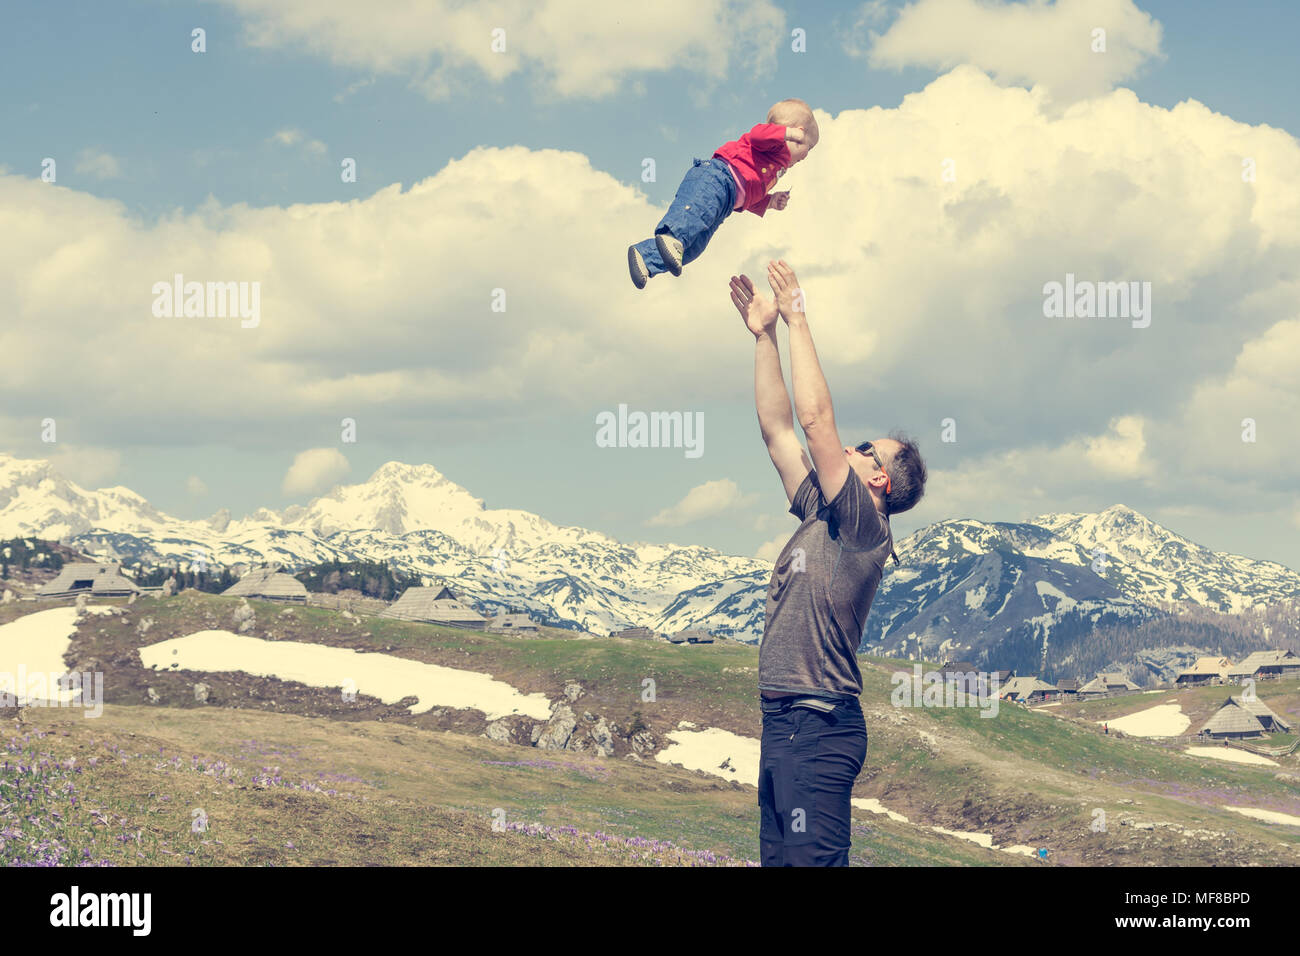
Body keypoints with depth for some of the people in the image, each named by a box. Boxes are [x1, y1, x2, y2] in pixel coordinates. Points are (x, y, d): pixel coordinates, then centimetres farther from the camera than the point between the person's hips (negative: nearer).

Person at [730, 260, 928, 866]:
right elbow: (777, 428, 19)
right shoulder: (820, 517, 17)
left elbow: (816, 419, -13)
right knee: (779, 858, 10)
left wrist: (798, 320, -8)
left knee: (814, 859, -13)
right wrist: (764, 336, 15)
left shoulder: (864, 526, -7)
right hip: (783, 724, 10)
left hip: (818, 729, -10)